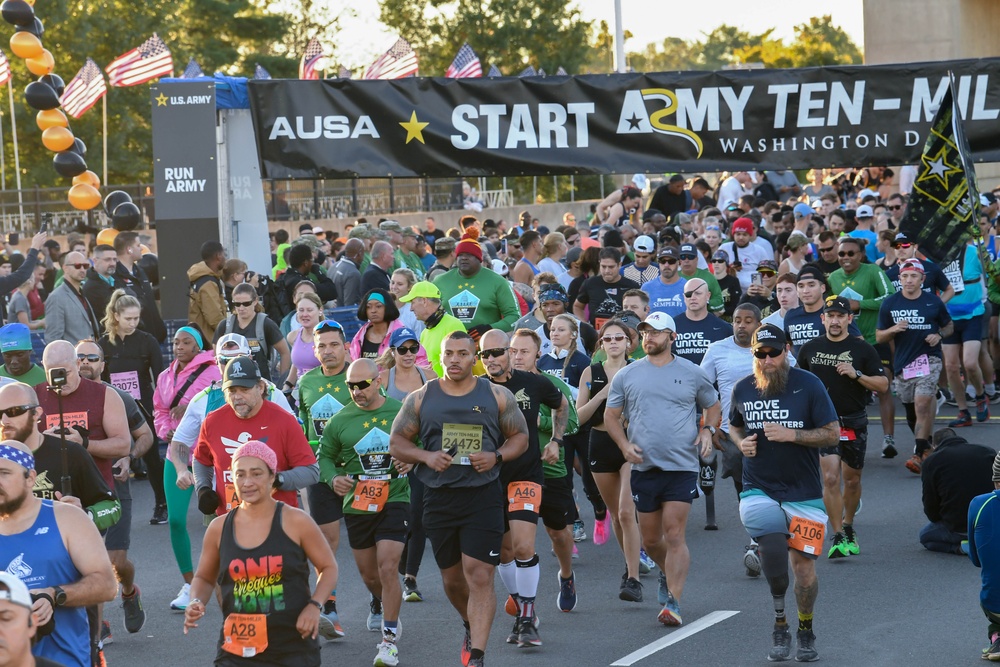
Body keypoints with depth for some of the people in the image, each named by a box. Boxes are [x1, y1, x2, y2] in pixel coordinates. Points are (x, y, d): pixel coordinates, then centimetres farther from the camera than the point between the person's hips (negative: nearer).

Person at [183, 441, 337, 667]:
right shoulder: (219, 528, 2)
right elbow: (204, 578, 16)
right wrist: (197, 602, -5)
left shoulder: (295, 522, -5)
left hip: (293, 648, -1)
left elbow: (329, 567, 4)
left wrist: (314, 605, -12)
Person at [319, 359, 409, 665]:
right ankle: (380, 604, 51)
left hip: (394, 500, -3)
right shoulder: (340, 421, -1)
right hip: (356, 504, 3)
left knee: (387, 568, -15)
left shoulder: (402, 412, -3)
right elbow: (325, 456, 10)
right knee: (368, 574, 15)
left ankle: (389, 640, -8)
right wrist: (333, 478, -10)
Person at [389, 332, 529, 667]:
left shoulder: (497, 396, 2)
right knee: (452, 578, 15)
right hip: (439, 498, 3)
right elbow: (397, 442, 8)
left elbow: (520, 437, 9)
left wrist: (497, 456, -11)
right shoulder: (421, 399, 5)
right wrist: (426, 457, -11)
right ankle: (472, 626, 44)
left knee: (479, 577, -11)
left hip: (483, 497, -2)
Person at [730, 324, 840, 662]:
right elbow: (734, 426, 23)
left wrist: (792, 435, -18)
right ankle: (780, 625, -3)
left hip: (803, 493, -1)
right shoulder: (743, 389, 4)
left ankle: (806, 631, 23)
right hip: (758, 491, 1)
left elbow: (832, 433, -5)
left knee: (803, 563, -1)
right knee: (773, 551, -22)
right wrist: (742, 442, 0)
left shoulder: (808, 385, -6)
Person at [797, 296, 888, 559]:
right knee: (831, 478, -13)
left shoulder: (862, 350, -1)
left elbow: (883, 385, -3)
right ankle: (838, 538, -9)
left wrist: (856, 374, -17)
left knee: (852, 480, 12)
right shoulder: (810, 349, 4)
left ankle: (848, 527, 34)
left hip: (854, 423, 1)